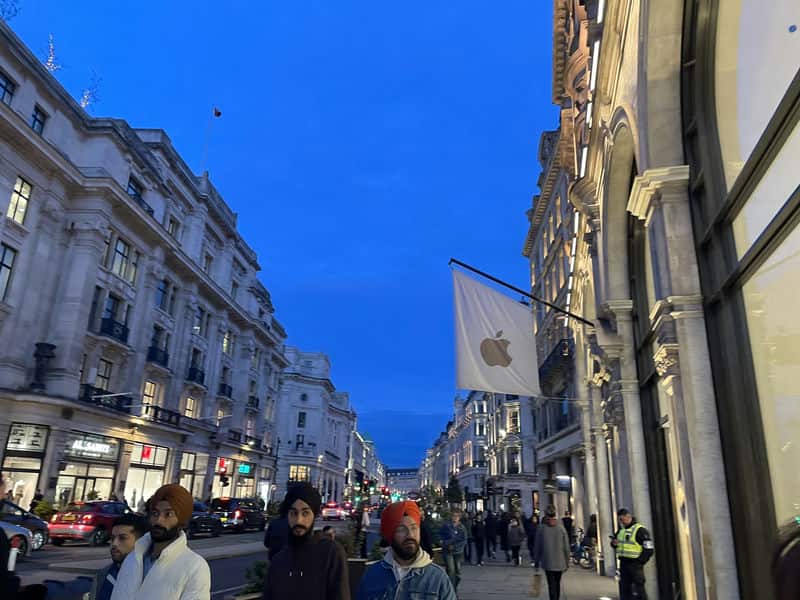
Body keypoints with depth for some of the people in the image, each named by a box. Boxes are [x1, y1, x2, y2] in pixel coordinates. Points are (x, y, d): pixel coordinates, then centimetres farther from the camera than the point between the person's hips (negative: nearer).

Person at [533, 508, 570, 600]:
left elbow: (537, 548, -2)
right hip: (560, 562, 2)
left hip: (548, 562, -2)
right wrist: (567, 562, 9)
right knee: (557, 584, 20)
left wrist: (536, 562, 8)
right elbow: (566, 547, -1)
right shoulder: (561, 528, -3)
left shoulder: (542, 529, -5)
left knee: (551, 585, 0)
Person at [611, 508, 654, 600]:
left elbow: (649, 549, -12)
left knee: (639, 589, -4)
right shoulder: (621, 530, 13)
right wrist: (614, 543, 0)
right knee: (624, 589, 12)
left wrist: (639, 561, -13)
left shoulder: (640, 530, -10)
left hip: (635, 564, -7)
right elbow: (614, 540, 24)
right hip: (623, 563, 7)